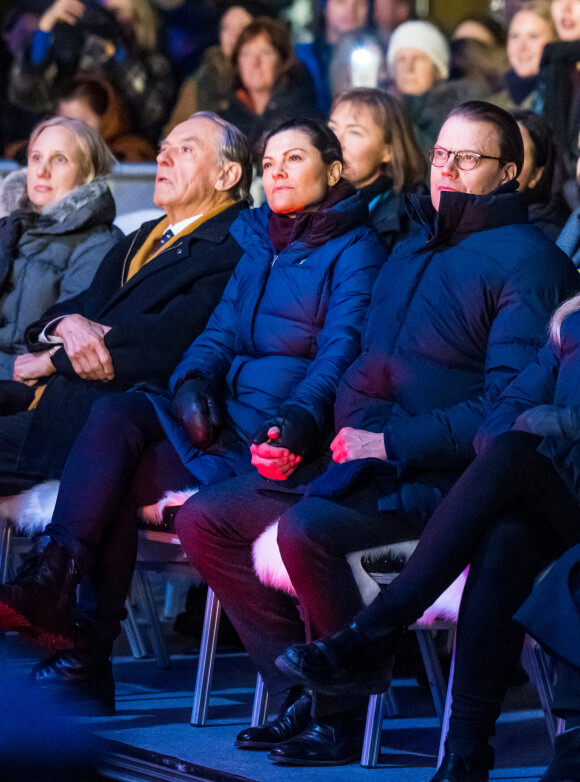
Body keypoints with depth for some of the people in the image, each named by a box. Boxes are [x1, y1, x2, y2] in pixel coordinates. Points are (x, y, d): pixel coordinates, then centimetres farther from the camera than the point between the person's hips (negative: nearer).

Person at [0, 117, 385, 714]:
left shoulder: (353, 251, 1)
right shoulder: (257, 245, 24)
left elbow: (341, 352, -11)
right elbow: (219, 334, 17)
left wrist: (300, 419, -29)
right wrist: (193, 381, -6)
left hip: (282, 438, -6)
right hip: (222, 417, 6)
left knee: (122, 473, -23)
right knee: (118, 412, -23)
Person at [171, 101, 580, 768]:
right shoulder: (411, 251, 21)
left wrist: (393, 443, -20)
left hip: (442, 479, -9)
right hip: (356, 462, 9)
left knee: (305, 528, -33)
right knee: (203, 520, 0)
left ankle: (344, 716, -16)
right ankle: (300, 690, -1)